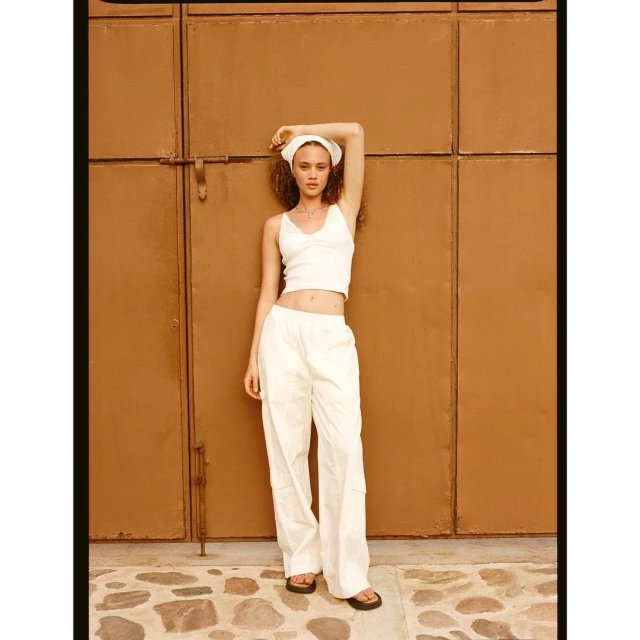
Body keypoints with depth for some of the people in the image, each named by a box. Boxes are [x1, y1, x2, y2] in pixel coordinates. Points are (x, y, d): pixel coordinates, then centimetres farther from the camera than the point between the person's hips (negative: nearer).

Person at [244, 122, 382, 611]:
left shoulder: (344, 209, 14)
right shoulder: (277, 226, 14)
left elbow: (355, 133, 9)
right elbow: (268, 294, 11)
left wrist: (298, 129, 20)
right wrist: (254, 358, 7)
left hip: (333, 338, -1)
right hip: (283, 333, 1)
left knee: (344, 448, -6)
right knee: (288, 448, 4)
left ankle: (348, 572, 4)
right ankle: (302, 558, 20)